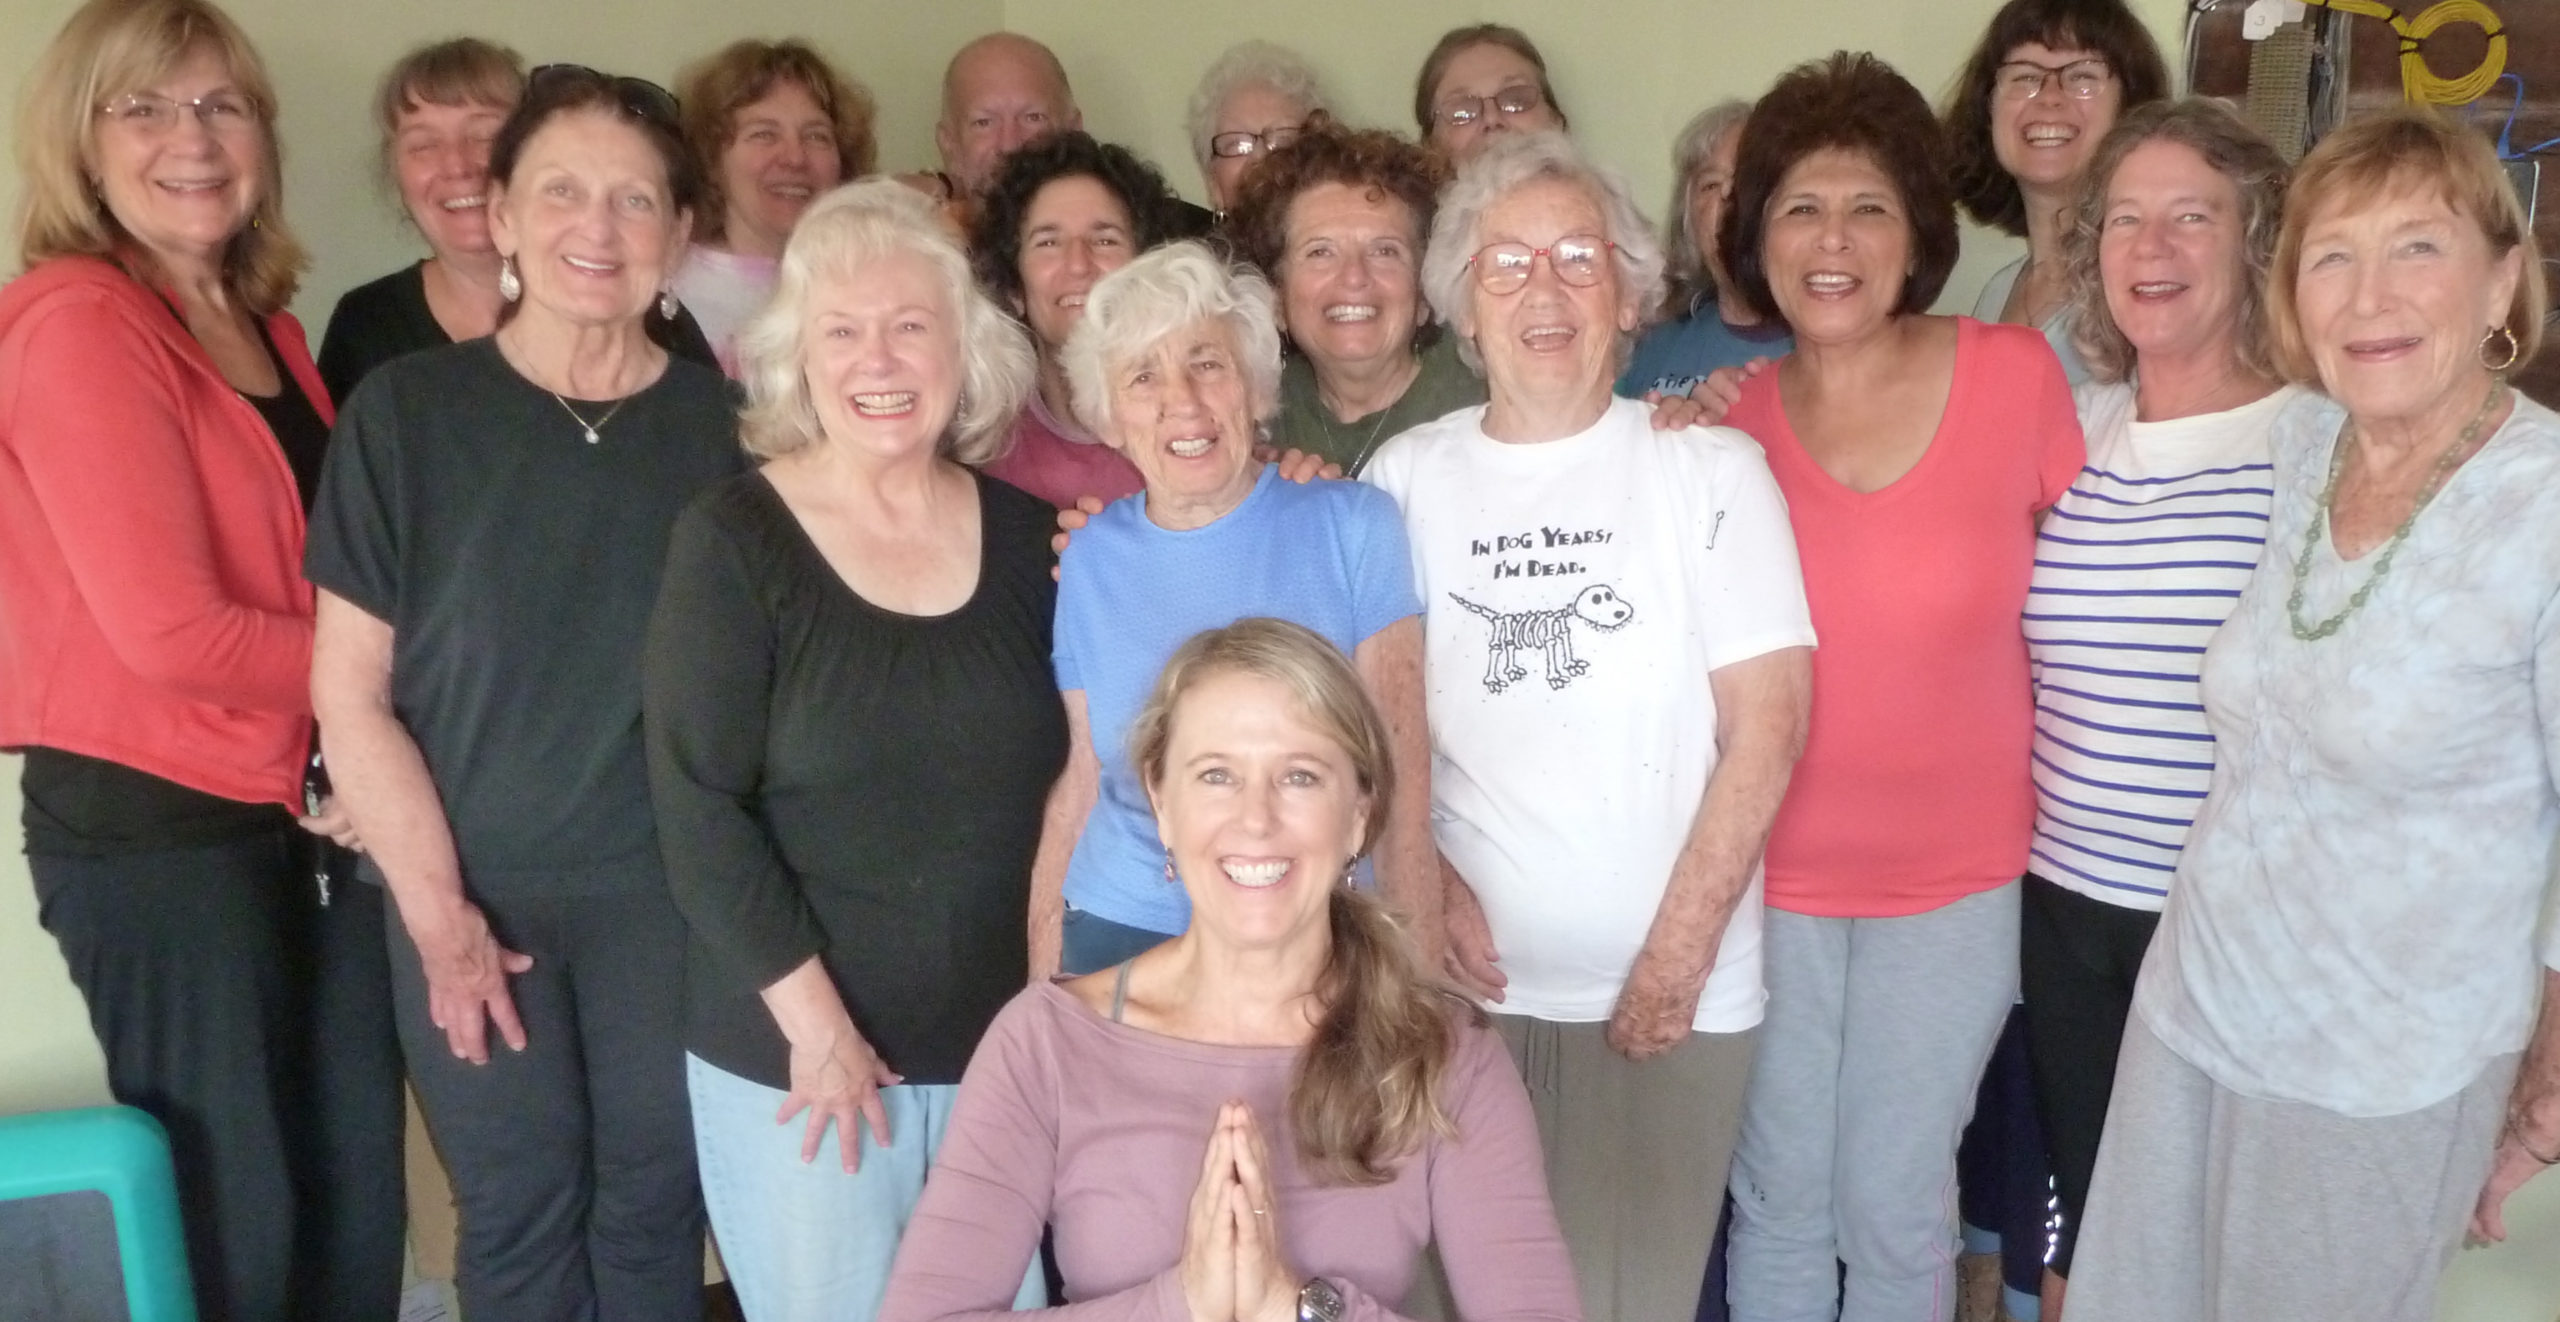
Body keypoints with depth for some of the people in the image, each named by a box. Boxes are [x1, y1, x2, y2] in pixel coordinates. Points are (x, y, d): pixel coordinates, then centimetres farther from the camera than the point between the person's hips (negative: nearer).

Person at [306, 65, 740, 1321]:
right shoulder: (406, 407, -5)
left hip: (670, 889, 1)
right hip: (472, 891, 0)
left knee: (655, 1204, 10)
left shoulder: (722, 418, -1)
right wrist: (434, 906, -9)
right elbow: (350, 688, -4)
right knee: (519, 1217, 9)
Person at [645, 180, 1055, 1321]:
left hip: (996, 1045, 4)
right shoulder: (733, 542, -8)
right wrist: (816, 1025, -14)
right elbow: (698, 810, -12)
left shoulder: (1026, 536, 3)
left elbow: (1061, 775, 9)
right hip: (793, 1055, -3)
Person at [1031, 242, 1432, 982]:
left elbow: (1402, 774, -9)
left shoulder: (1352, 526, -7)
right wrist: (1041, 979, 5)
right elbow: (1079, 777, 6)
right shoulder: (1090, 557, 0)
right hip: (1118, 933, 2)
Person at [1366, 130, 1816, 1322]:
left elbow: (1768, 722, -7)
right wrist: (1425, 881, -6)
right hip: (1465, 979, 2)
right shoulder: (1406, 477, 3)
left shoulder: (1709, 469, -3)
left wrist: (1676, 959, -10)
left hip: (1671, 986, -1)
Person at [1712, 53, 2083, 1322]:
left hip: (1954, 879, -1)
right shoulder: (1732, 417, -4)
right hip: (1773, 875, 1)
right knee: (1777, 1195, 14)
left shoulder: (2016, 374, -9)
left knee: (1892, 1202, 10)